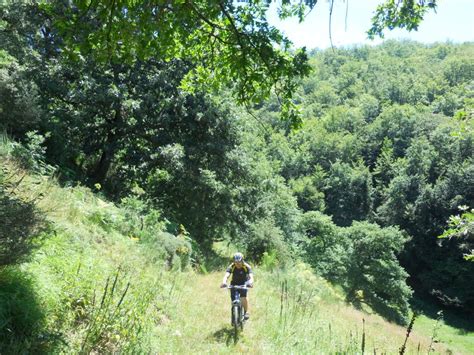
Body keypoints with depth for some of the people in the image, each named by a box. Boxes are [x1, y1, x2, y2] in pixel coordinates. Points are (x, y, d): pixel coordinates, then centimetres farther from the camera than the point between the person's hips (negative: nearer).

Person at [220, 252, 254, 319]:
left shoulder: (247, 267, -27)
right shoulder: (231, 267, -25)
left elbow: (251, 277, -39)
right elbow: (226, 276, -39)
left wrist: (250, 282, -61)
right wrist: (224, 282, -61)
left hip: (244, 283, -2)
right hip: (234, 284, 2)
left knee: (243, 296, -29)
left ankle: (246, 312, -10)